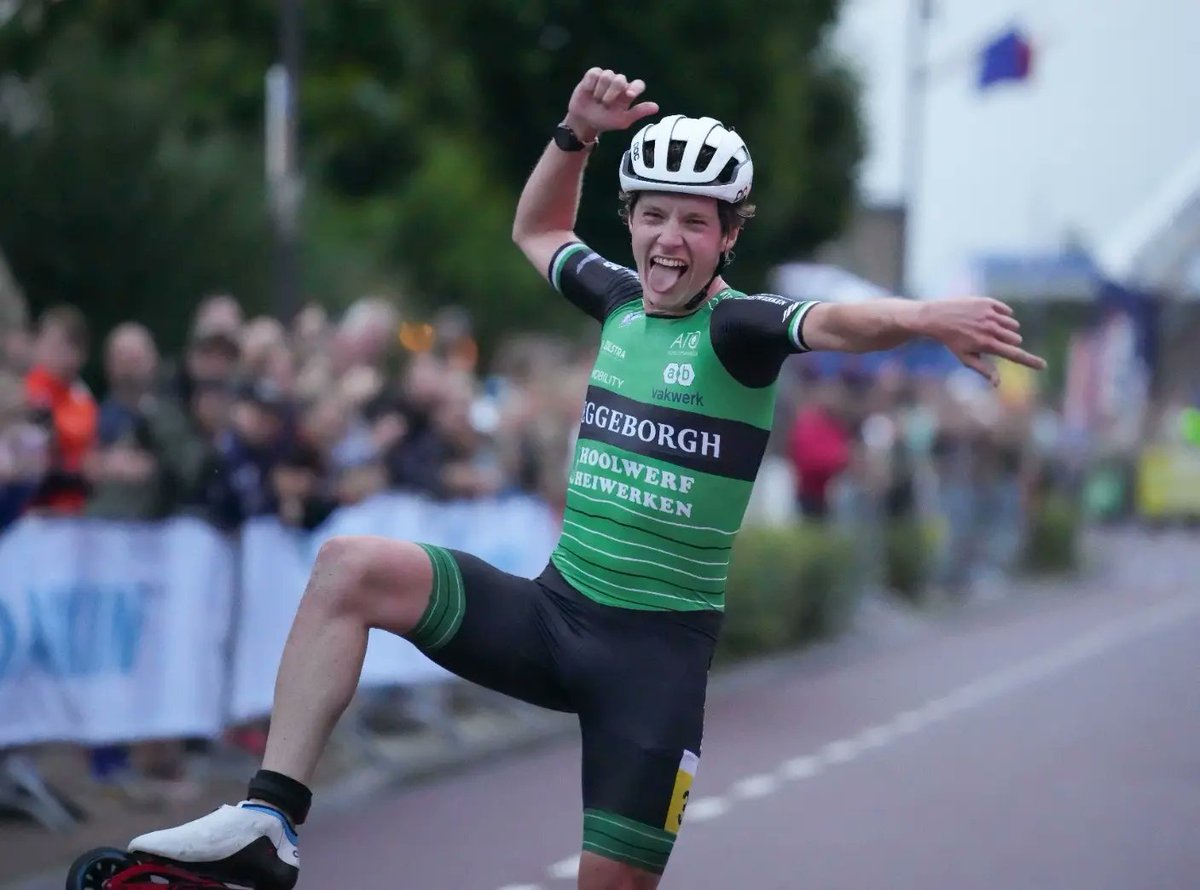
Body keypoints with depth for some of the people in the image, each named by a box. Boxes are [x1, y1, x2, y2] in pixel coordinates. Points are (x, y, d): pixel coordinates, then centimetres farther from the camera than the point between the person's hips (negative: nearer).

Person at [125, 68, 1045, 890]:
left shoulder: (736, 327, -10)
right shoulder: (622, 297, 8)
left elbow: (834, 321, -32)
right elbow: (536, 231, 28)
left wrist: (924, 316, -53)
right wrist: (576, 134, 11)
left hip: (659, 645, -5)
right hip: (555, 612, 5)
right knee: (352, 565, -16)